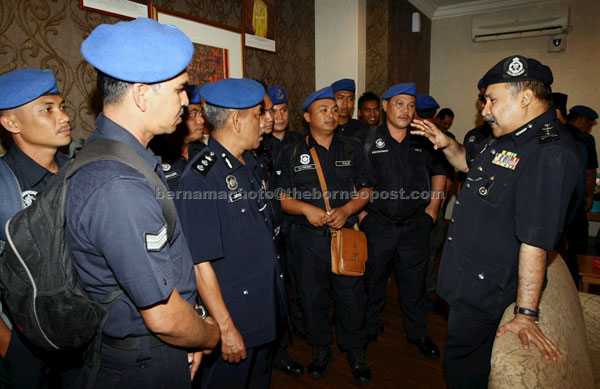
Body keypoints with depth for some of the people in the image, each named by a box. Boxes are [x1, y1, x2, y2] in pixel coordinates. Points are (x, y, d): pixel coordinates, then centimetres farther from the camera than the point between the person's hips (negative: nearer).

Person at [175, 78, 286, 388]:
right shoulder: (199, 178, -23)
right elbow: (200, 263, -22)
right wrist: (226, 328, -18)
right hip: (231, 317, -8)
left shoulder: (250, 164, 4)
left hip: (266, 312, 8)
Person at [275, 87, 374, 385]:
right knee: (312, 296, 10)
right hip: (308, 238, 0)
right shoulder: (291, 153, 3)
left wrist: (347, 209, -10)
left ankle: (355, 352, 29)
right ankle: (320, 349, 33)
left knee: (351, 295, 6)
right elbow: (281, 197, 1)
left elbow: (366, 189, 7)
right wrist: (307, 209, -15)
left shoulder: (351, 149, 9)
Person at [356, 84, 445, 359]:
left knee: (415, 281, 13)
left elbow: (438, 171, 18)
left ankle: (418, 333, 33)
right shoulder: (366, 141, -3)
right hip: (377, 226, -2)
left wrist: (433, 205, 10)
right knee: (373, 279, 13)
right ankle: (370, 329, 35)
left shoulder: (423, 142, 5)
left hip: (415, 225, 2)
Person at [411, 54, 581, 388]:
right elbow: (471, 165, 27)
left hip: (484, 290, -9)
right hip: (467, 278, 9)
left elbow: (535, 241, -27)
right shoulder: (507, 138, 8)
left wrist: (526, 313, -24)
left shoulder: (551, 153, -25)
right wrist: (447, 144, 7)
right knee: (461, 355, 27)